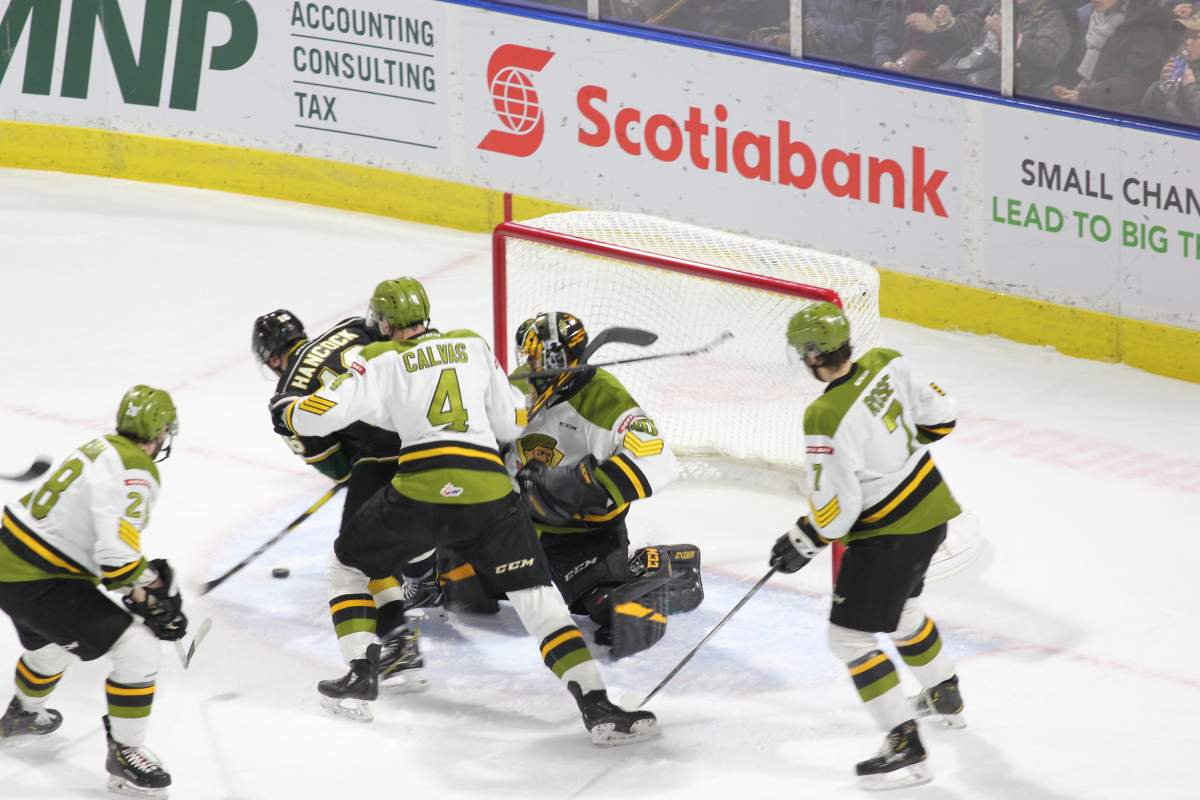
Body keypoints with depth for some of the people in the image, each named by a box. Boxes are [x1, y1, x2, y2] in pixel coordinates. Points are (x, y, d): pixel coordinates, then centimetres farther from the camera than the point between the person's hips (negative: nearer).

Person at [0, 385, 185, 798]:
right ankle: (124, 754, 2)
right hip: (40, 585, -10)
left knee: (52, 647, 38)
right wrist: (152, 582, -10)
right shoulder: (135, 474, -22)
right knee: (138, 650, -10)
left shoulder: (101, 448, 6)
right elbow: (118, 558, -29)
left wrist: (140, 581, 16)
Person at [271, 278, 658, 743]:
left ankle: (362, 673, 17)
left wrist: (287, 410, 25)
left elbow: (324, 413, 4)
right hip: (488, 490, 2)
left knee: (352, 561, 25)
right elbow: (508, 424, 23)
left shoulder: (382, 361, 11)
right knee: (536, 596, 2)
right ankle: (597, 707, -13)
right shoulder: (474, 347, 20)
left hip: (419, 490, -2)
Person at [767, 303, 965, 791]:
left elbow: (834, 509, -22)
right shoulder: (886, 364, -6)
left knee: (850, 636, -1)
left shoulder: (827, 419, -27)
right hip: (930, 509, 9)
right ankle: (946, 698, 51)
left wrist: (799, 546, -5)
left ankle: (905, 746, -5)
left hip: (889, 534, -9)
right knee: (900, 608, 32)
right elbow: (938, 417, 7)